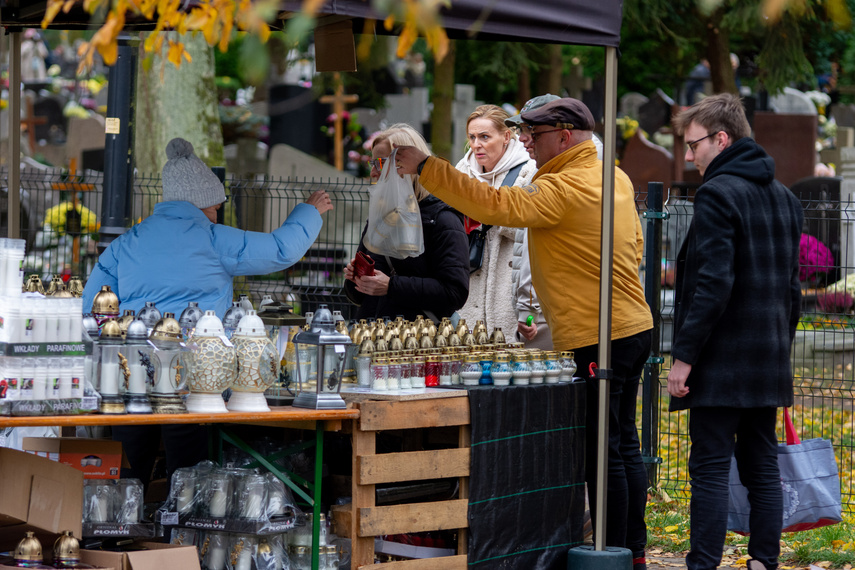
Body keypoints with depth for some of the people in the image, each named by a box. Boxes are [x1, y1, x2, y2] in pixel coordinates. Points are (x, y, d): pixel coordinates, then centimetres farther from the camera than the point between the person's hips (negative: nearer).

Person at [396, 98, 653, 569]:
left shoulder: (566, 188, -16)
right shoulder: (616, 179, 13)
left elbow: (496, 205, -24)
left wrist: (426, 168, -21)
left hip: (594, 340, -10)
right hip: (633, 326, 10)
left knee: (601, 452, -4)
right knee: (624, 445, 14)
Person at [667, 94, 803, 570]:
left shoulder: (719, 194, -12)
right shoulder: (785, 197, 14)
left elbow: (714, 284, -19)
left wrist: (684, 355, -16)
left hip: (722, 360, -8)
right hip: (769, 361, 8)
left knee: (711, 468, -6)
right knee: (762, 465, 10)